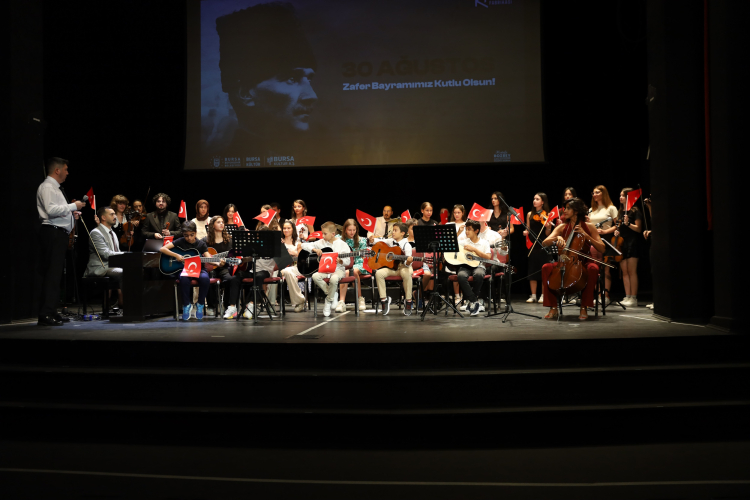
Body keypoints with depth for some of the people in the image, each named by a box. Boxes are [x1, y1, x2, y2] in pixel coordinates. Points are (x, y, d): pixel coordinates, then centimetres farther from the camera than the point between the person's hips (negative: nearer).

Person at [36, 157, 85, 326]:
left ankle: (52, 312, 17)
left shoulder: (56, 188, 23)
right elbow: (51, 210, -21)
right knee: (51, 274, -12)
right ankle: (45, 315, -12)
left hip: (60, 233, 10)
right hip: (52, 233, -10)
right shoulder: (47, 187, -8)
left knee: (56, 274, 11)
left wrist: (71, 213, 14)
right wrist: (73, 206, -13)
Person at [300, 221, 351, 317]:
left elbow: (347, 262, 0)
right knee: (315, 276, -29)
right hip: (324, 269, 4)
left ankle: (329, 301, -11)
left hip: (338, 269, -3)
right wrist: (315, 249, -10)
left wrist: (340, 261, -22)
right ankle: (333, 294, -8)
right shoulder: (321, 242, 7)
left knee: (334, 279, -38)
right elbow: (304, 245, 6)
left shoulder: (342, 245, -1)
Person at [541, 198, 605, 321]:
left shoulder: (589, 227, 4)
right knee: (546, 267, -27)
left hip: (582, 263, -2)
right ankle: (553, 308, -20)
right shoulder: (562, 228, 9)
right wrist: (557, 238, -23)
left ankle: (583, 308, -24)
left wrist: (585, 235, -13)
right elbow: (545, 243, -4)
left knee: (593, 268, -36)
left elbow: (601, 249, -4)